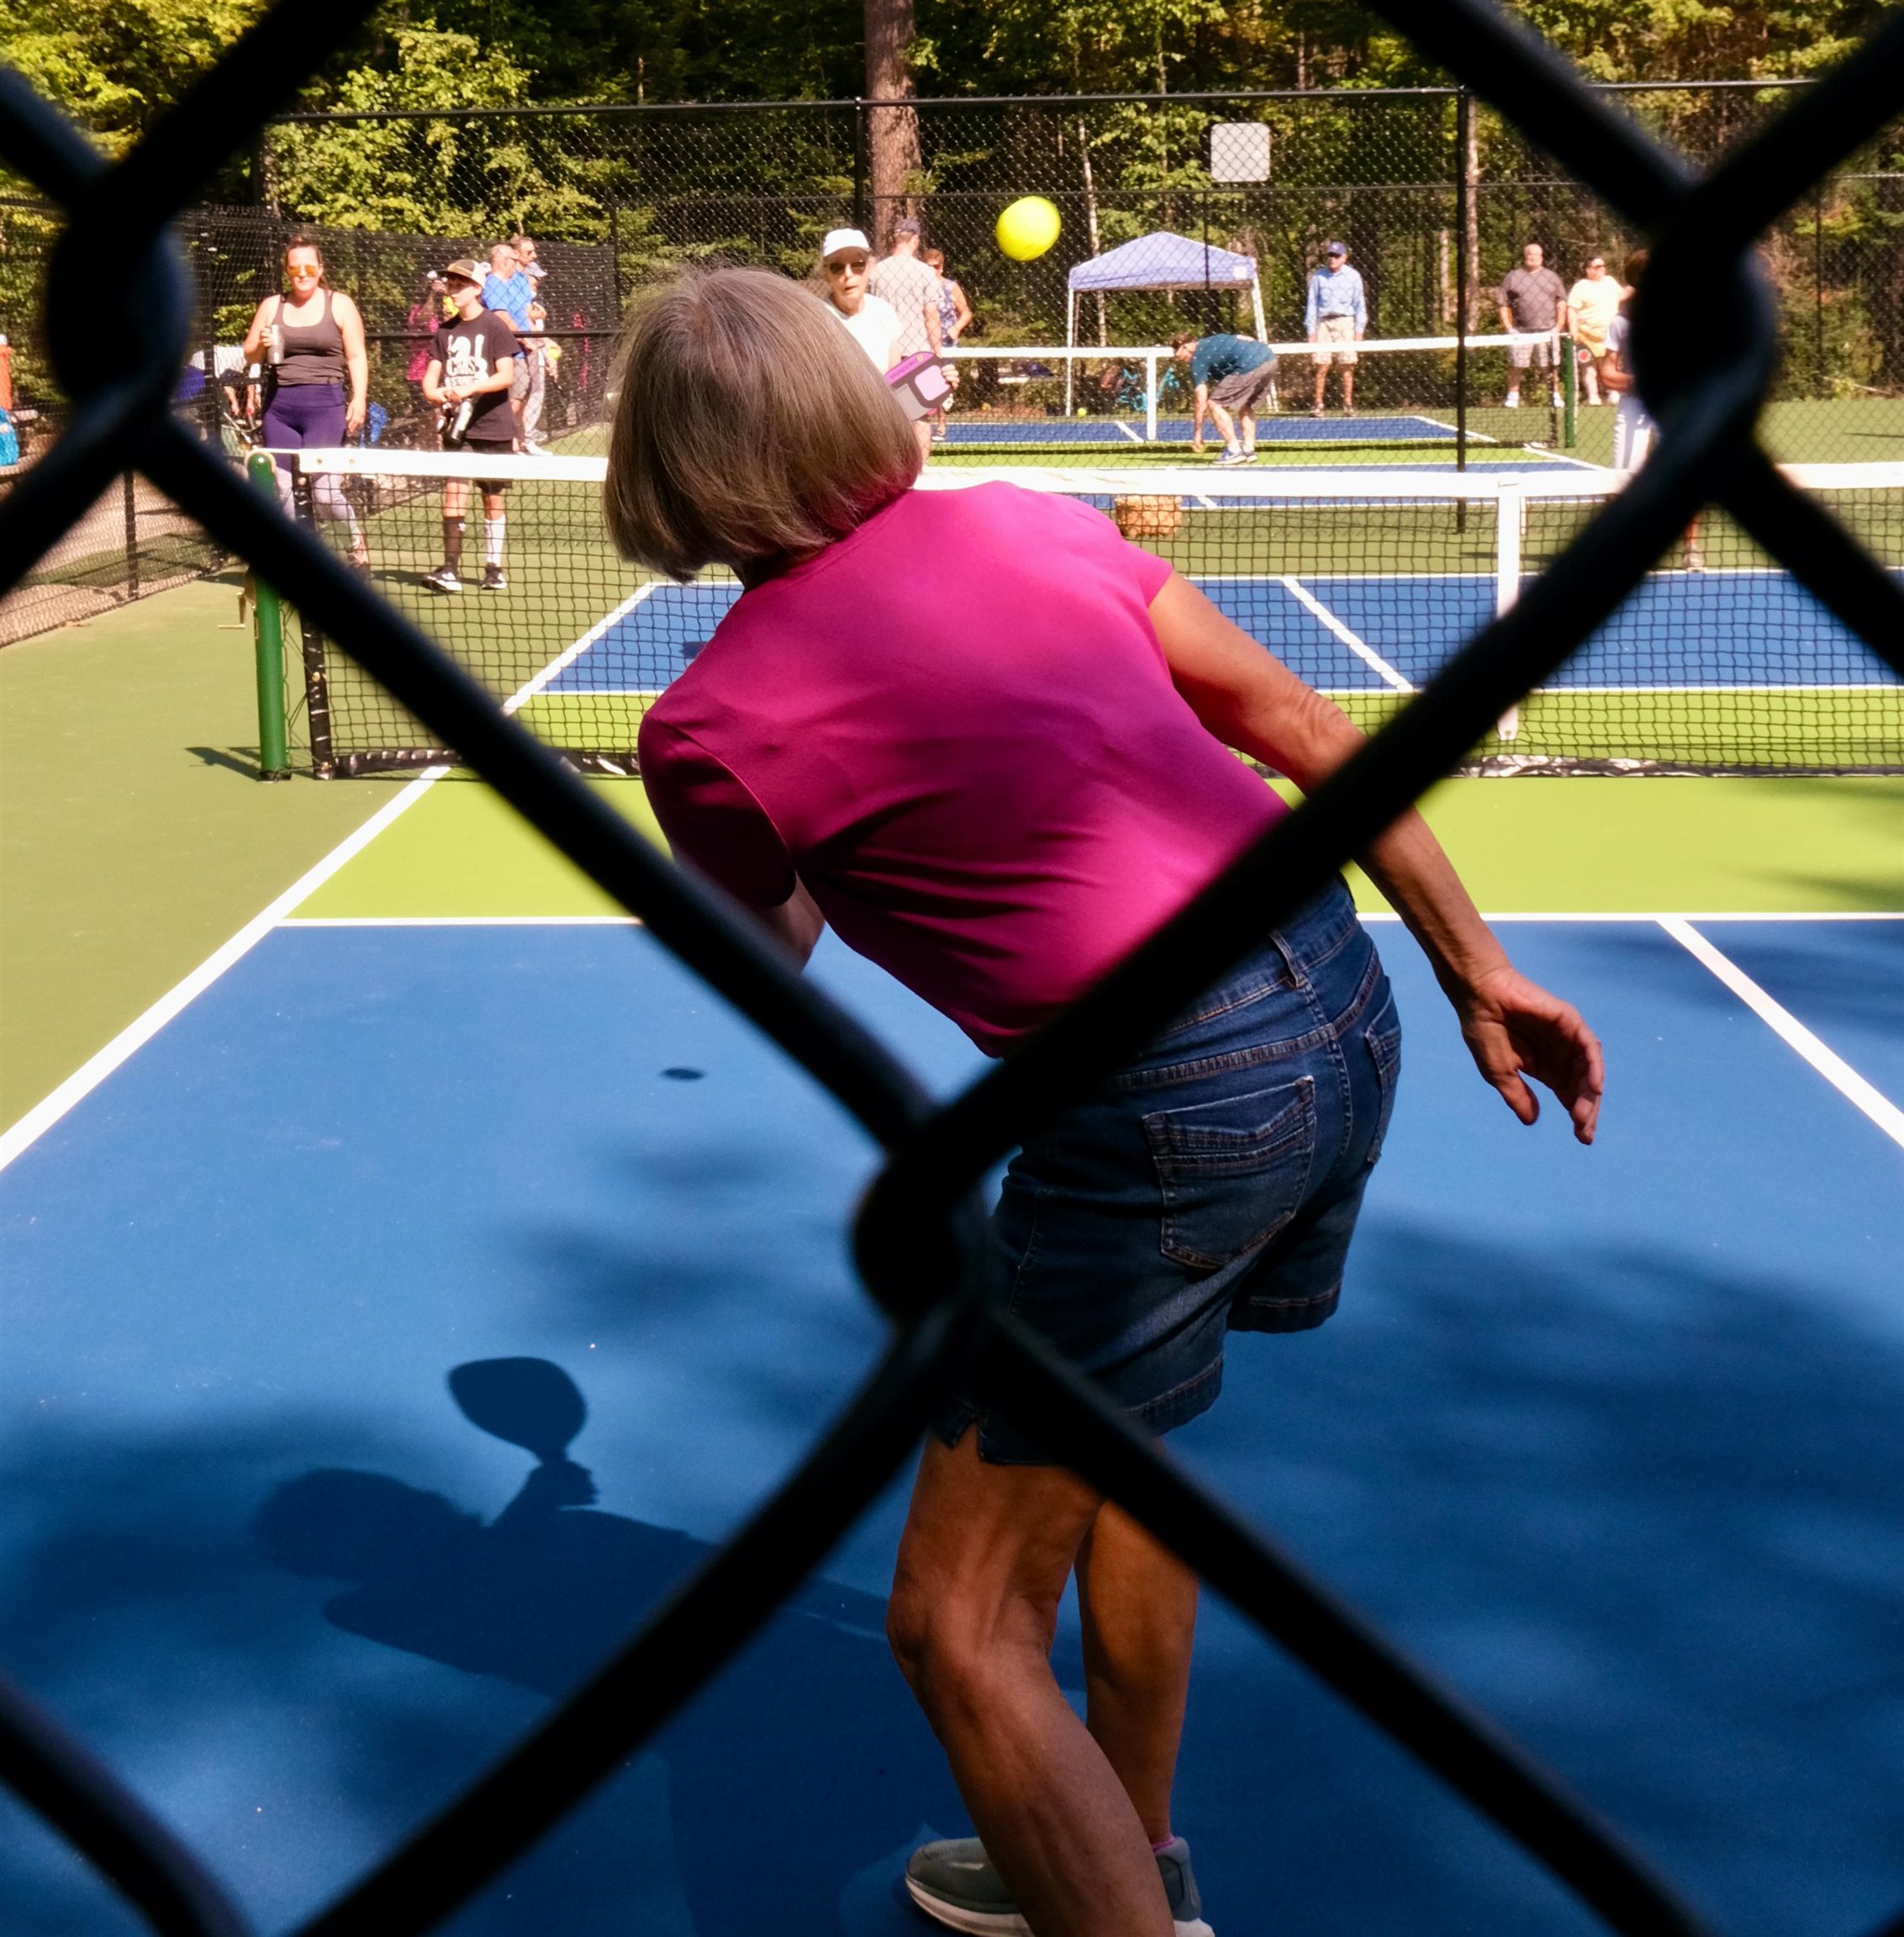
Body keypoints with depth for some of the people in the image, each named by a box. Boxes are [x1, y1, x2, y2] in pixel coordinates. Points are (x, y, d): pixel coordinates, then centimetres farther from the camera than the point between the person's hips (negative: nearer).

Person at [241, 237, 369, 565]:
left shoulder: (340, 304, 4)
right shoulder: (271, 306, 11)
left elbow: (357, 357, 1)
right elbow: (249, 356, 15)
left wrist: (359, 400, -11)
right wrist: (261, 346, -7)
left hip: (325, 405, -4)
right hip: (279, 406, 4)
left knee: (322, 490, -11)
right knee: (285, 491, 3)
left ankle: (357, 540, 14)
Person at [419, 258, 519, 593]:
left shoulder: (495, 326, -5)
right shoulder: (446, 330, 10)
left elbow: (506, 376, -13)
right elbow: (430, 377, 11)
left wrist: (470, 389, -26)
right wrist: (437, 394, -12)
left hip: (493, 428, -3)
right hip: (457, 427, 3)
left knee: (493, 499, 6)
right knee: (453, 491, -9)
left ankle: (493, 569, 16)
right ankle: (450, 569, -12)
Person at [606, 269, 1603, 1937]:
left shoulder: (710, 727, -6)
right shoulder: (1031, 523, 9)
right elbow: (1311, 734, 9)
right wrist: (1480, 973, 16)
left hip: (1171, 1098, -8)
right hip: (1345, 999, 8)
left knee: (962, 1624, 6)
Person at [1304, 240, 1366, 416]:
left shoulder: (1353, 276, 4)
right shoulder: (1318, 276, 5)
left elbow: (1360, 304, 7)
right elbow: (1311, 304, 8)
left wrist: (1359, 330, 1)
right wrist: (1310, 330, 3)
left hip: (1345, 323, 0)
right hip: (1323, 323, 0)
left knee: (1346, 366, -2)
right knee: (1321, 366, -4)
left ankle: (1348, 405, 3)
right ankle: (1318, 405, -1)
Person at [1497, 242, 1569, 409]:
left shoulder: (1551, 277, 14)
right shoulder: (1512, 277, 8)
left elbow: (1561, 304, 13)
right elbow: (1504, 305, 6)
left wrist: (1559, 326, 3)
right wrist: (1508, 327, -4)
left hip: (1547, 332, 1)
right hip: (1520, 332, -1)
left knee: (1552, 367, 3)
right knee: (1515, 366, -3)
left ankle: (1556, 395, 11)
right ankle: (1512, 397, 4)